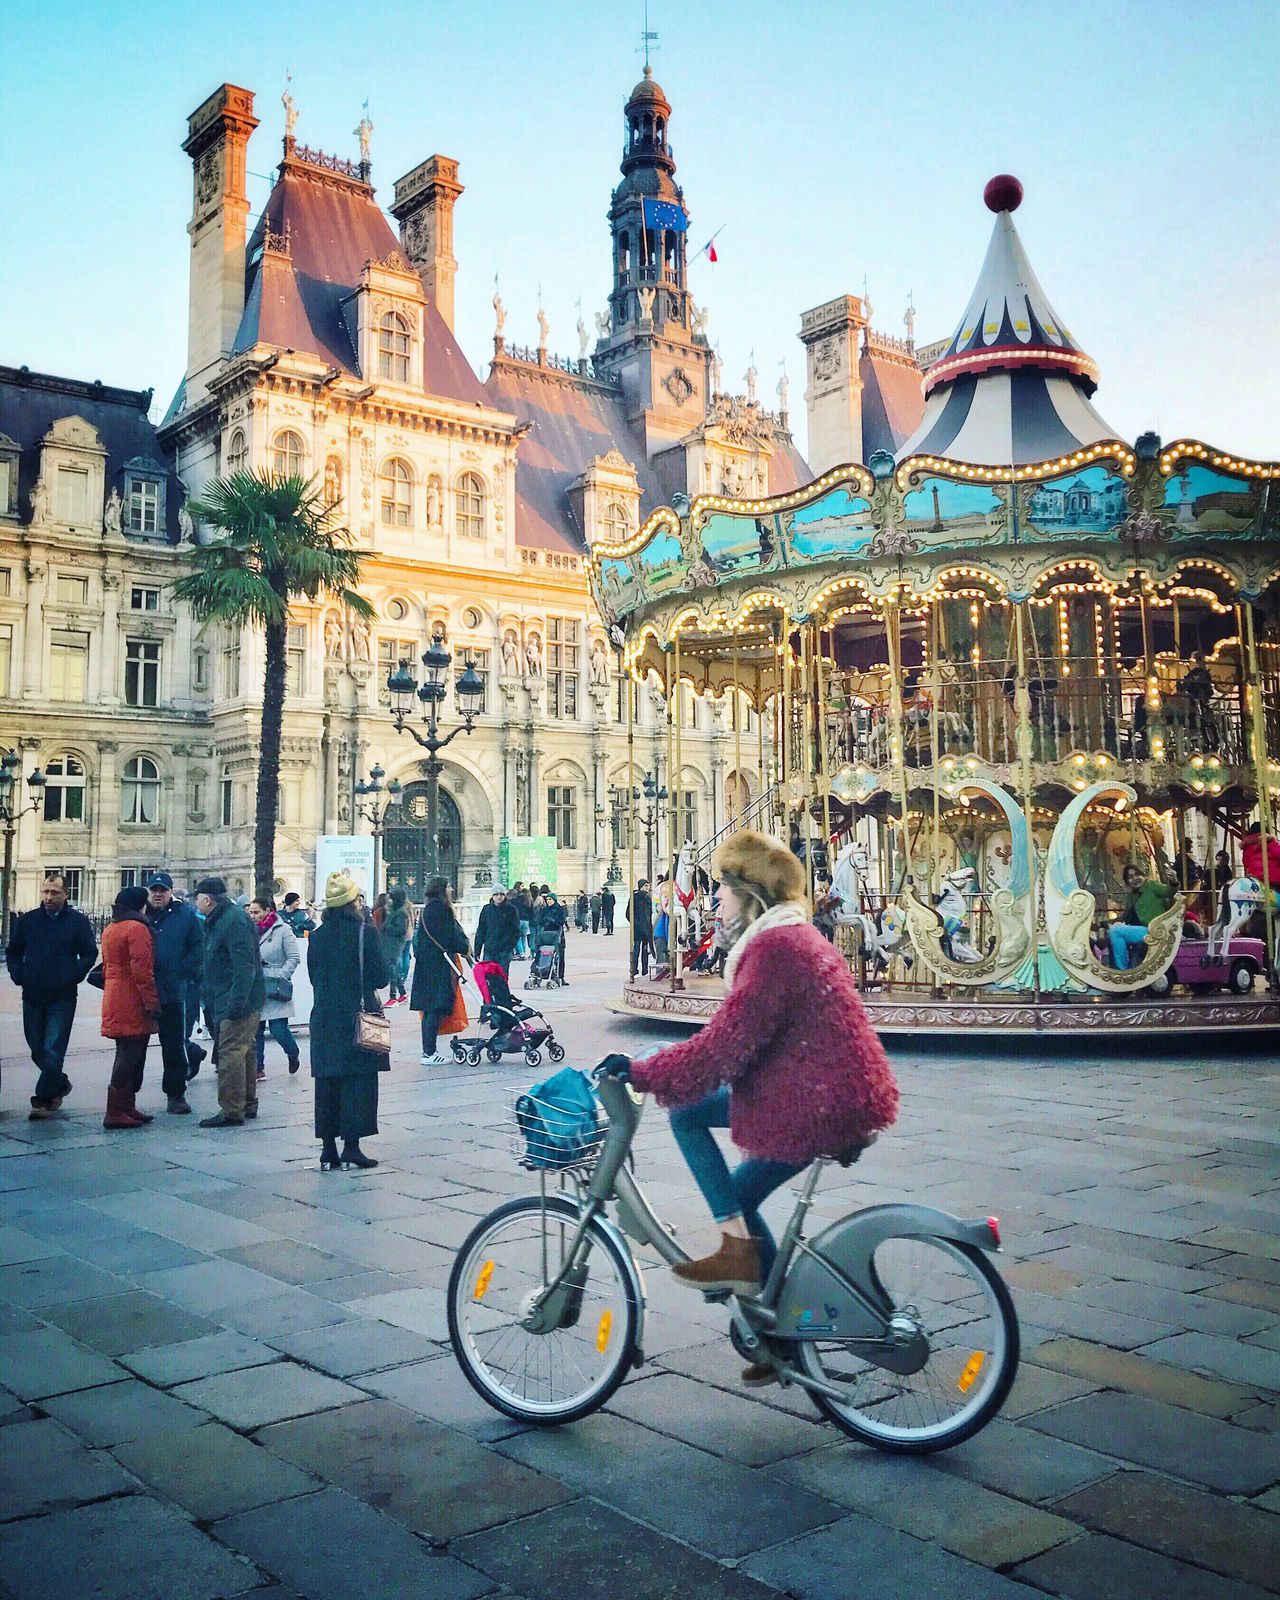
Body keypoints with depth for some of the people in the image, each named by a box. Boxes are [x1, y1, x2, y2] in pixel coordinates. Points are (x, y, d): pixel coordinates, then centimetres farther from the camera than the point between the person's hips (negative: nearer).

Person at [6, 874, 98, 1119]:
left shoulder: (78, 921, -2)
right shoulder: (27, 920, 7)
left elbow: (90, 953, 1)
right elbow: (13, 952, 15)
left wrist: (74, 977, -9)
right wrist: (19, 976, 2)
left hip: (62, 998, -4)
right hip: (32, 997, 4)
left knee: (52, 1051, -8)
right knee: (37, 1051, 12)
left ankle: (43, 1100, 0)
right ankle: (60, 1084, 33)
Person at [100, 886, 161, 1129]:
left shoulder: (109, 929, 16)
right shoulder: (137, 929, -13)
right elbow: (142, 970, -19)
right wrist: (152, 1004, -17)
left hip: (114, 998, 9)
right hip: (132, 1003, -9)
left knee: (128, 1054, 15)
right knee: (130, 1055, -6)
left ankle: (127, 1107, 20)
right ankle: (115, 1113, -5)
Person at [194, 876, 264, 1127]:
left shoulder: (235, 921, -17)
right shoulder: (218, 921, 17)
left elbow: (244, 965, -24)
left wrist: (237, 1002, -27)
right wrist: (209, 1001, 23)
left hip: (237, 1002, -11)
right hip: (230, 1002, 11)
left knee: (231, 1053, -10)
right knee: (244, 1051, 16)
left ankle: (232, 1111, -7)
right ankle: (247, 1104, 25)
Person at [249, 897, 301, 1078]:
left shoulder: (282, 930, -4)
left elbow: (294, 957, -5)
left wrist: (280, 975, -12)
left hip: (275, 988, -5)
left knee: (278, 1029, -6)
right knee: (255, 1029, 5)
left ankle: (293, 1055, 22)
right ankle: (258, 1068, 16)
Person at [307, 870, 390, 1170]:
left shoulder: (317, 935, 3)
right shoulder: (366, 933, -9)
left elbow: (313, 977, 11)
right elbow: (382, 978, -7)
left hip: (324, 1018, 4)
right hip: (358, 1018, -4)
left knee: (326, 1083, 8)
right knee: (358, 1081, 2)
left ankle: (328, 1150, 11)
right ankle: (351, 1145, 0)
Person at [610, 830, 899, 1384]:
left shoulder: (772, 949, -18)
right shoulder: (793, 935, 14)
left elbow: (726, 1043, -22)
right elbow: (738, 1034, 22)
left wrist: (642, 1074, -14)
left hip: (816, 1103, -10)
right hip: (837, 1091, 10)